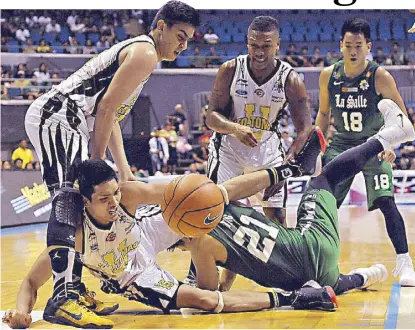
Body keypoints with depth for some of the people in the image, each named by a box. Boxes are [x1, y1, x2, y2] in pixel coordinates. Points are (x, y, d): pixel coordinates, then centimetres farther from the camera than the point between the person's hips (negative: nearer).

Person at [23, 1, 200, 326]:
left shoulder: (132, 51, 26)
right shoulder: (145, 52, -7)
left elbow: (110, 115, 26)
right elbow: (106, 107, -15)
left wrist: (124, 170, 19)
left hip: (53, 121, 11)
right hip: (56, 117, -11)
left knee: (75, 204, 16)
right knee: (70, 200, -23)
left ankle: (73, 287, 22)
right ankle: (63, 296, -34)